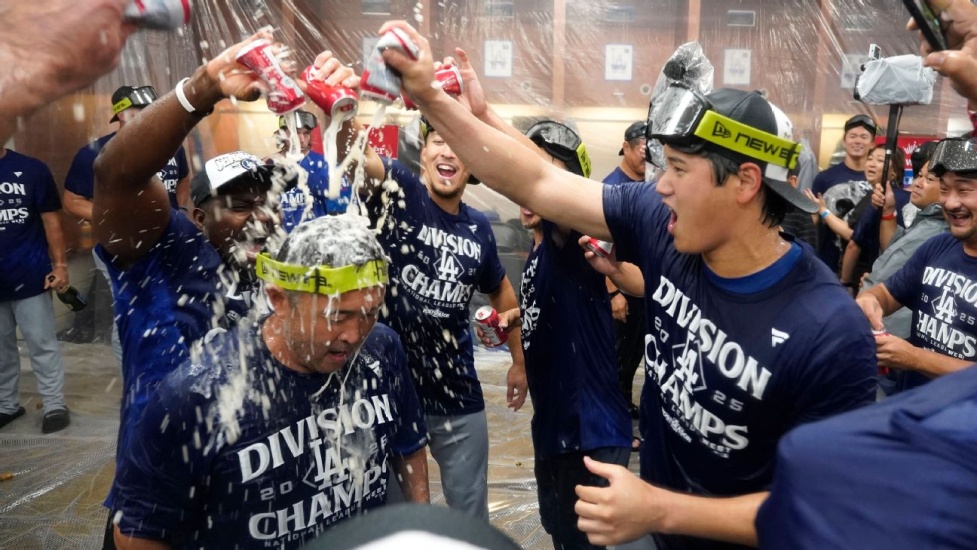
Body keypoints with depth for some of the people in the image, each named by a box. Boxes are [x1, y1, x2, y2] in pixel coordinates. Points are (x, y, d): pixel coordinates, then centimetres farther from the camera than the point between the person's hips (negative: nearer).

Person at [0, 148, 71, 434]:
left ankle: (54, 405, 15)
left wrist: (59, 264, -6)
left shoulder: (31, 170, -3)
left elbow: (51, 220, -1)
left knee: (42, 344, 6)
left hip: (30, 277, -2)